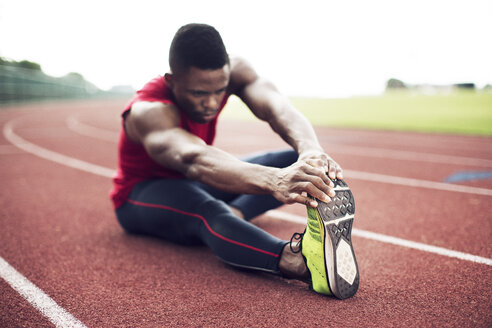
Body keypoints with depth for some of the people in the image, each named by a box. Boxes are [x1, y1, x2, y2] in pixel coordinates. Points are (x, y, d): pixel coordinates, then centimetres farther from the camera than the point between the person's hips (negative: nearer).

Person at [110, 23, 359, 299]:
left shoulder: (233, 71, -18)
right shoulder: (149, 112, -33)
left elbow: (276, 106, -38)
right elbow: (193, 159, -55)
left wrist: (311, 150, -60)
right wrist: (272, 179, -74)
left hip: (194, 183, 6)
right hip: (141, 194, -6)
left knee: (296, 160, -9)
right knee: (202, 207, -44)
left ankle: (233, 213, -30)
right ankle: (301, 262, -66)